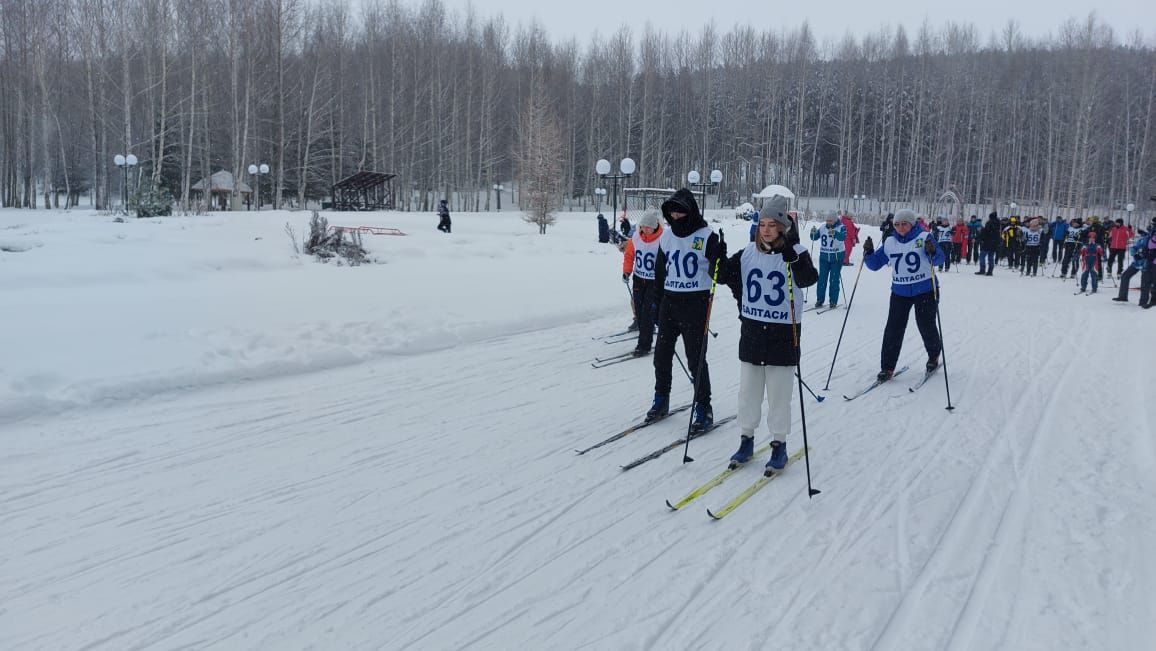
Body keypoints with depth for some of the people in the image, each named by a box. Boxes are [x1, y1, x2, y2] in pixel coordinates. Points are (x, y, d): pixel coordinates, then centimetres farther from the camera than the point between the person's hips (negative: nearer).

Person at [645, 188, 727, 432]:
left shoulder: (706, 236, -9)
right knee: (662, 354, 11)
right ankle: (661, 399, 28)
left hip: (696, 302, -6)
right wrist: (658, 304, 16)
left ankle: (703, 407, 7)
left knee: (696, 357, -4)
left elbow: (717, 273, -12)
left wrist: (719, 258, -34)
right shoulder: (666, 237, 8)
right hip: (669, 302, 6)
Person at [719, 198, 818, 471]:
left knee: (779, 393, 5)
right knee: (748, 390, 11)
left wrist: (791, 256, -41)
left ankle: (779, 443, 19)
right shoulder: (749, 252, 4)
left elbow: (808, 279, -26)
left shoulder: (796, 253, -8)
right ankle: (746, 439, 25)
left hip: (783, 333, -4)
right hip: (752, 330, 4)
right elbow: (725, 275, 13)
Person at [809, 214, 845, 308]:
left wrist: (835, 233, -42)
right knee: (822, 279, 3)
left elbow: (843, 238, -24)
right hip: (824, 256, 3)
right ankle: (819, 300, 9)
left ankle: (833, 301, 6)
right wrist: (813, 232, -18)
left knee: (834, 280, -1)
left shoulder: (841, 227, -6)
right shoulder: (822, 228, 5)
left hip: (837, 257, -3)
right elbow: (814, 238, 4)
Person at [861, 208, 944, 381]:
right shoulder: (889, 243, 4)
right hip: (900, 292, 3)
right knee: (893, 329, -4)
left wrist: (932, 252, -34)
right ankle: (887, 368, 1)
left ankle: (934, 356, 35)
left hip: (925, 290, -3)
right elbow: (875, 264, 7)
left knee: (926, 326, 6)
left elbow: (939, 259, -13)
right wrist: (869, 252, -11)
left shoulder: (924, 237, -6)